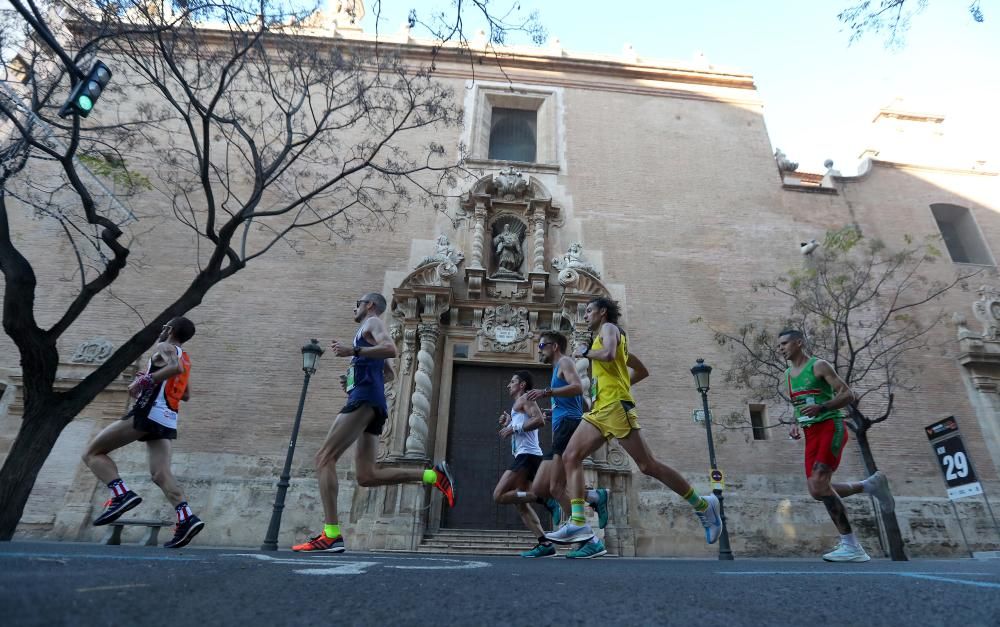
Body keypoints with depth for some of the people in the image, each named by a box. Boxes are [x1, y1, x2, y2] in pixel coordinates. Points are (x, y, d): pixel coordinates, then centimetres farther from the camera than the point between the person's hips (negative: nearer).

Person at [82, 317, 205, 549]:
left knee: (93, 453, 6)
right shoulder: (184, 358, 25)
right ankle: (186, 518, -19)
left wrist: (143, 380, -16)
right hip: (168, 420, 8)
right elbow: (185, 395, 33)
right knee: (160, 473, -2)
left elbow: (175, 367, -24)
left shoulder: (163, 347, 0)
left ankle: (122, 495, -13)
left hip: (149, 412, -8)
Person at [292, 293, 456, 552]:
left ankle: (331, 535, -18)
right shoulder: (369, 336, 33)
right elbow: (389, 374, 38)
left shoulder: (372, 322, 5)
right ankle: (434, 475, -4)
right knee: (366, 476, 2)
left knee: (324, 458, -12)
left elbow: (391, 349, -16)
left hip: (364, 399, -9)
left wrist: (352, 351, -20)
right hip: (371, 403, 9)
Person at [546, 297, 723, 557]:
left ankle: (703, 505, 9)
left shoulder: (609, 328, 2)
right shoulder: (606, 336, 27)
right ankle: (578, 523, -11)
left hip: (615, 406, -10)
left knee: (648, 466, -7)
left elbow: (608, 355, -22)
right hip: (599, 410, 10)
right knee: (570, 457, -5)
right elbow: (642, 371, 31)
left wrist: (585, 352, -6)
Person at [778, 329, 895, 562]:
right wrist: (795, 423, 8)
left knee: (819, 484, -21)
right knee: (817, 490, 1)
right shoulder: (788, 374, 17)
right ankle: (870, 484, 22)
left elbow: (848, 395, -9)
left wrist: (820, 408, -24)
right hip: (811, 433, 7)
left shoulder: (819, 366, -4)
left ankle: (851, 546, -11)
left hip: (831, 426, -7)